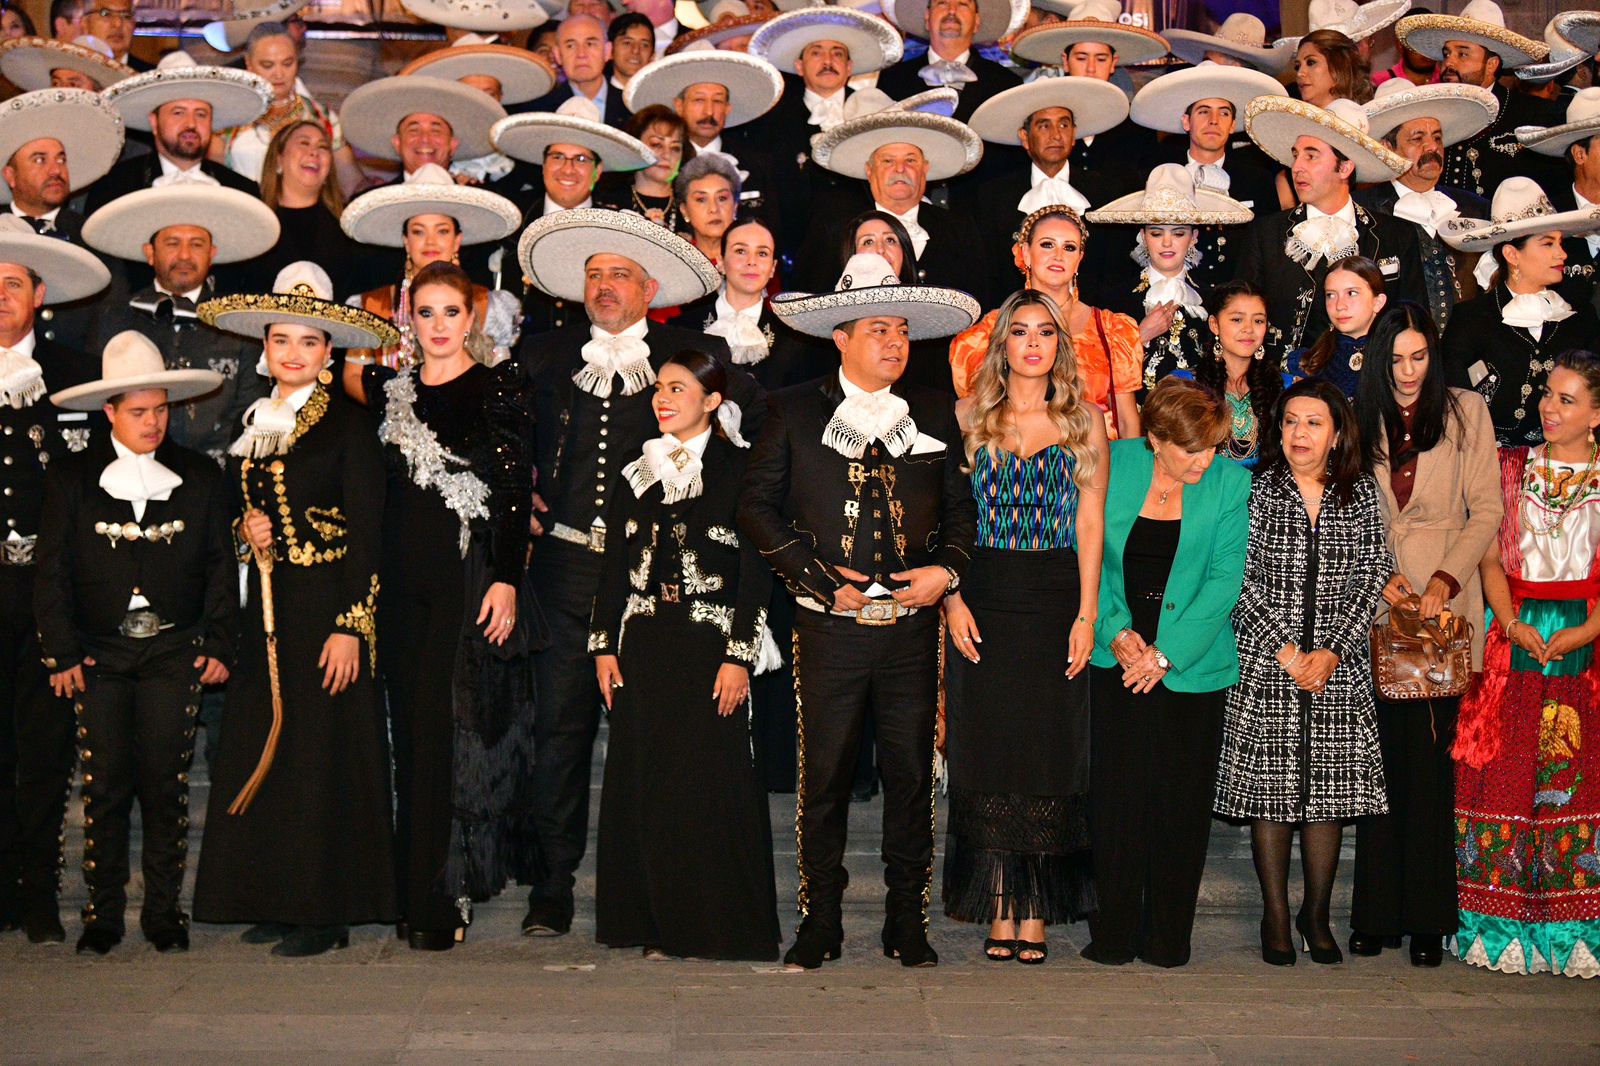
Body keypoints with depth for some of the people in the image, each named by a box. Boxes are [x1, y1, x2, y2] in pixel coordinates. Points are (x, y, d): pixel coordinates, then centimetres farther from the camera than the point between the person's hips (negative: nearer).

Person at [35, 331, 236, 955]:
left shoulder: (201, 478, 6)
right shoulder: (72, 479, 4)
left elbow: (221, 568, 8)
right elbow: (52, 573, 3)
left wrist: (219, 645, 1)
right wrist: (62, 653, -4)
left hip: (174, 652, 0)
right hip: (99, 652, 0)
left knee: (166, 785, 0)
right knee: (105, 786, -1)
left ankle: (164, 913, 11)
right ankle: (103, 915, 9)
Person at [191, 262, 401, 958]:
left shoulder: (347, 427, -7)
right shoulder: (251, 424, 13)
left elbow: (365, 534, -10)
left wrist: (351, 625, -16)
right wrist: (246, 529, -1)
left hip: (327, 606, -6)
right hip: (267, 607, 7)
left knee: (323, 753, -3)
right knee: (260, 745, 6)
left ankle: (325, 912, 5)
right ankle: (274, 899, 16)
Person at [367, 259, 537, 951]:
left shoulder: (501, 388, 1)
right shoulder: (390, 390, 13)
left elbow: (516, 489, -4)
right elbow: (380, 494, 16)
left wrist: (507, 579, -12)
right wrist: (375, 579, 8)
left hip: (475, 576, -4)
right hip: (406, 581, 4)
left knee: (460, 727, -7)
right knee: (415, 731, 5)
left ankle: (446, 898, -2)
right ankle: (420, 892, 14)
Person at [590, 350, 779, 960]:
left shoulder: (737, 469, -1)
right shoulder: (638, 472, 12)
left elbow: (755, 571, -5)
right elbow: (614, 564, 13)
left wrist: (740, 656, -11)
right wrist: (605, 645, 6)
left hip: (711, 644, -4)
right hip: (644, 646, 4)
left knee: (711, 782, -3)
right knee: (645, 783, 5)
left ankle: (716, 924, 7)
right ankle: (657, 922, 15)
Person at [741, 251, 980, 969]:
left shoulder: (934, 414, 12)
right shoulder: (795, 412, 4)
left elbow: (962, 507, 17)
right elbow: (757, 507, 2)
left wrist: (947, 570, -1)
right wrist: (818, 578, -6)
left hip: (914, 627, 2)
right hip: (830, 627, -2)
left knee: (911, 776, 6)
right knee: (823, 776, 2)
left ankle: (907, 922, 18)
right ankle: (820, 923, 15)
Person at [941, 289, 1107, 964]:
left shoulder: (1084, 422, 7)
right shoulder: (968, 418, 8)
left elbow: (1090, 522, 3)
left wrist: (1086, 615, -5)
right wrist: (951, 598, -7)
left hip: (1056, 600, 0)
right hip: (984, 602, 0)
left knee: (1050, 753, 0)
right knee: (988, 752, 1)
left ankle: (1037, 914, 5)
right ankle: (999, 912, 7)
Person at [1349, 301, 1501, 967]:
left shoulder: (1466, 413, 5)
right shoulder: (1361, 419, 10)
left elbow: (1486, 510, 1)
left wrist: (1446, 580, -10)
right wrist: (1378, 577, -6)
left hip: (1445, 610, -1)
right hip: (1376, 610, 2)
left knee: (1431, 766, -2)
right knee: (1380, 763, 1)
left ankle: (1428, 918, 5)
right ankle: (1376, 913, 9)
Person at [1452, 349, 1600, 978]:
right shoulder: (1511, 468, 10)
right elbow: (1491, 559, 6)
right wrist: (1515, 626, -9)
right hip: (1514, 639, 1)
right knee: (1504, 778, -2)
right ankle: (1503, 928, 5)